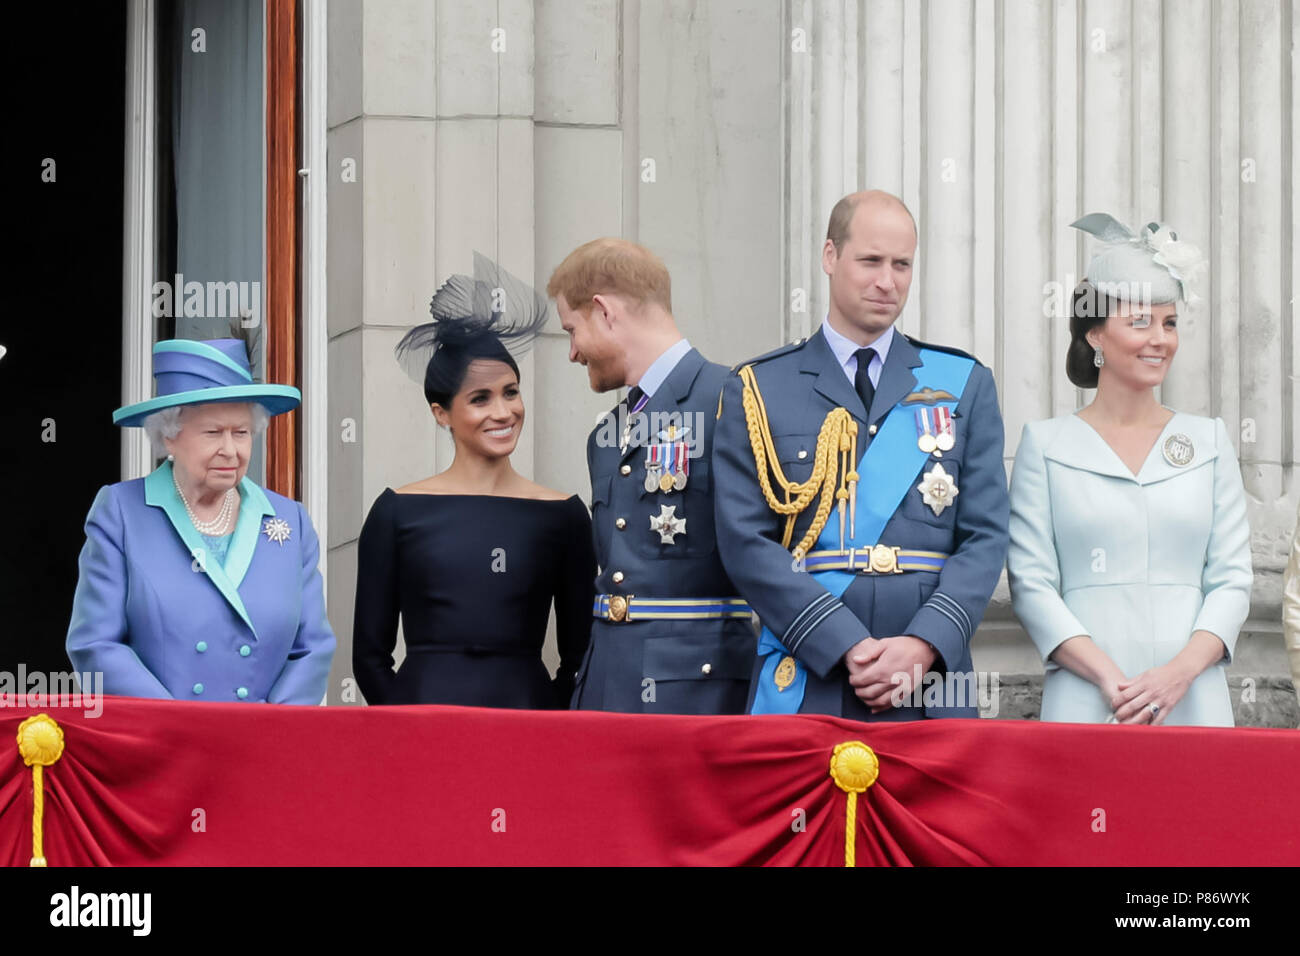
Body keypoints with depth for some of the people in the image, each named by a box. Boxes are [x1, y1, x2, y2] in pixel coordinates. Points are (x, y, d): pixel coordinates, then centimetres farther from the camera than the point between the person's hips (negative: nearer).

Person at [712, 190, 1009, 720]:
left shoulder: (964, 384, 11)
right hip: (804, 688, -1)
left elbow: (985, 537, 5)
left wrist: (924, 645, -11)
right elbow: (745, 541, -3)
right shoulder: (757, 391, 6)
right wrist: (847, 648, -13)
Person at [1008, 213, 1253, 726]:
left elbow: (1232, 578, 8)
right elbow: (1031, 582, 0)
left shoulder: (1210, 442, 13)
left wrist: (1180, 672, -10)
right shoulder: (1046, 444, 6)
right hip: (1085, 705, -2)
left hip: (1193, 702, 2)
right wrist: (1109, 678, -13)